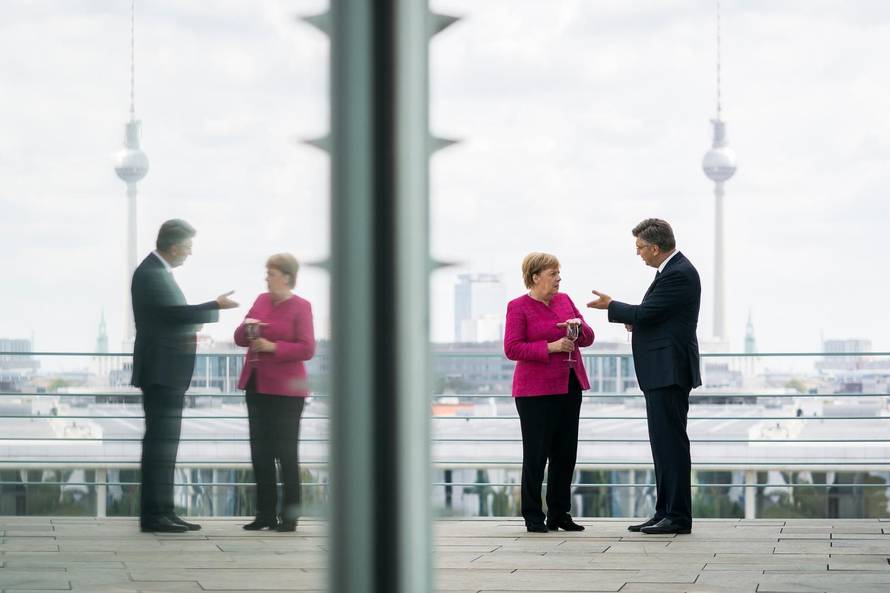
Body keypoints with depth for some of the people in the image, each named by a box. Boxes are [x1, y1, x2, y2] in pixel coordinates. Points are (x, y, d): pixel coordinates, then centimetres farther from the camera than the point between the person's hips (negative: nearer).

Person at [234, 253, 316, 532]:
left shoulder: (300, 307, -6)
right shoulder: (261, 300, 12)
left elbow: (307, 349, -14)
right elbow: (240, 339, 15)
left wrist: (273, 346, -20)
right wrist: (246, 329, -7)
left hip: (285, 390, -6)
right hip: (256, 385, 6)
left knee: (286, 452, -2)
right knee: (260, 452, 8)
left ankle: (289, 516, 3)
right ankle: (266, 514, 14)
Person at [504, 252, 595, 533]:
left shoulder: (564, 300, 13)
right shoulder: (519, 307, -4)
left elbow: (588, 339, 14)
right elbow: (512, 348, -12)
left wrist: (578, 325, -8)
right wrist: (551, 347, -18)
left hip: (569, 387, 6)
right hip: (536, 391, -6)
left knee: (566, 453, 6)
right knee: (536, 454, -5)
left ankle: (560, 514, 14)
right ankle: (533, 517, 2)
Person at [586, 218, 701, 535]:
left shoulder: (678, 274, -16)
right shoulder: (675, 269, 16)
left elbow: (645, 313, -18)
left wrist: (611, 306, -3)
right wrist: (636, 320, 5)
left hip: (669, 371, -11)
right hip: (663, 370, 11)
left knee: (671, 441, -9)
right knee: (664, 442, 12)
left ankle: (678, 516, -7)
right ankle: (665, 512, 16)